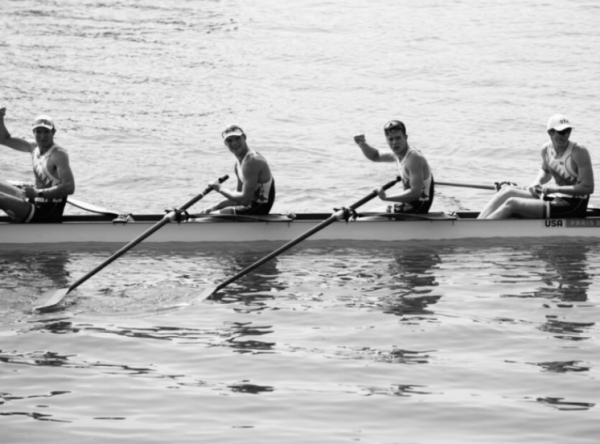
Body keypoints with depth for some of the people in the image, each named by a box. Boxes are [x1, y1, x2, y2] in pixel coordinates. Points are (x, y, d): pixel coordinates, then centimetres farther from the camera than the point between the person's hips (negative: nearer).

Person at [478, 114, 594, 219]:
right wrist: (536, 183, 1)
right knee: (508, 191, -6)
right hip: (555, 199, 7)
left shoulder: (579, 152, -18)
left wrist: (556, 188, -23)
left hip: (573, 208, -7)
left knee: (512, 204, -18)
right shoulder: (546, 149, 2)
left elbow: (588, 188, -19)